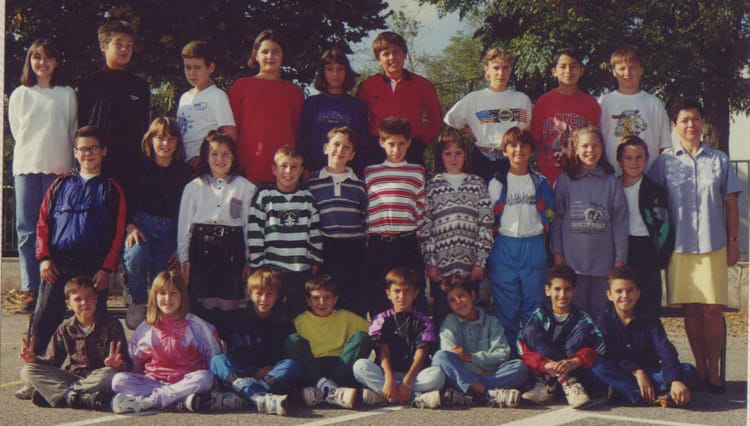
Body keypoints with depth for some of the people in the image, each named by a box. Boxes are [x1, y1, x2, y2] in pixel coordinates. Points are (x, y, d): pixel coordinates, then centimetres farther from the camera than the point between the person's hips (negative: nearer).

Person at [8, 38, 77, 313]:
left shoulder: (67, 95, 8)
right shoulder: (19, 95, 10)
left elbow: (73, 132, 12)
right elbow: (16, 131, 18)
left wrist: (67, 163, 8)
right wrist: (33, 150, 12)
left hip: (57, 167, -1)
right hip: (26, 167, 1)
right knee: (27, 230, -2)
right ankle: (30, 290, 0)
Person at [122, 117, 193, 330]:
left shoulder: (186, 173, 5)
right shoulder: (139, 169, 4)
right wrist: (130, 226, -15)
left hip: (171, 231, 1)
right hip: (141, 226, -1)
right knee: (135, 254, -34)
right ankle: (137, 304, -9)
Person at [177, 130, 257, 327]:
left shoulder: (245, 187, 7)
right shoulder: (194, 187, 10)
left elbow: (250, 224, 7)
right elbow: (184, 223, 10)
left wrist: (249, 261, 5)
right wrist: (184, 258, 6)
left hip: (232, 250, 0)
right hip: (202, 247, 0)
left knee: (228, 304, -3)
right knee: (204, 304, -2)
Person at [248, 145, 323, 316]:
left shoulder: (307, 199, 8)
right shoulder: (264, 198, 0)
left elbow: (315, 233, 12)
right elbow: (254, 234, -1)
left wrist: (315, 263, 9)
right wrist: (257, 266, -4)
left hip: (302, 271, 2)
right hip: (271, 270, -2)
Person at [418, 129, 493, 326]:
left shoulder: (477, 184, 7)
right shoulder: (432, 186, 6)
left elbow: (486, 225, 3)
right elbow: (424, 227, 2)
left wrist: (480, 263, -4)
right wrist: (430, 263, -5)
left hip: (470, 266, 1)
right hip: (440, 265, -1)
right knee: (442, 316, 2)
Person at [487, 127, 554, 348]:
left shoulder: (540, 182, 8)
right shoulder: (497, 183, 4)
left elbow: (549, 215, 13)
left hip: (534, 246, 1)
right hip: (505, 246, -1)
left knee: (533, 302, 3)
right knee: (506, 305, 1)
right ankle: (509, 351, 9)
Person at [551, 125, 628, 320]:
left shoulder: (611, 182, 7)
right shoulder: (565, 181, 5)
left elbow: (620, 222, 6)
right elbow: (557, 218, 5)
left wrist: (620, 258, 2)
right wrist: (557, 253, 0)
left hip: (603, 259, 1)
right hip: (572, 258, -1)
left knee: (601, 311, 4)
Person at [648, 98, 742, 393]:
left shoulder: (719, 160, 8)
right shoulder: (665, 162, 5)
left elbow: (730, 204, 10)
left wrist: (733, 241, 4)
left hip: (714, 245, 0)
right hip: (679, 247, 0)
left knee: (713, 309, -3)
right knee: (691, 310, 3)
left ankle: (713, 370, 8)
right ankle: (700, 369, 13)